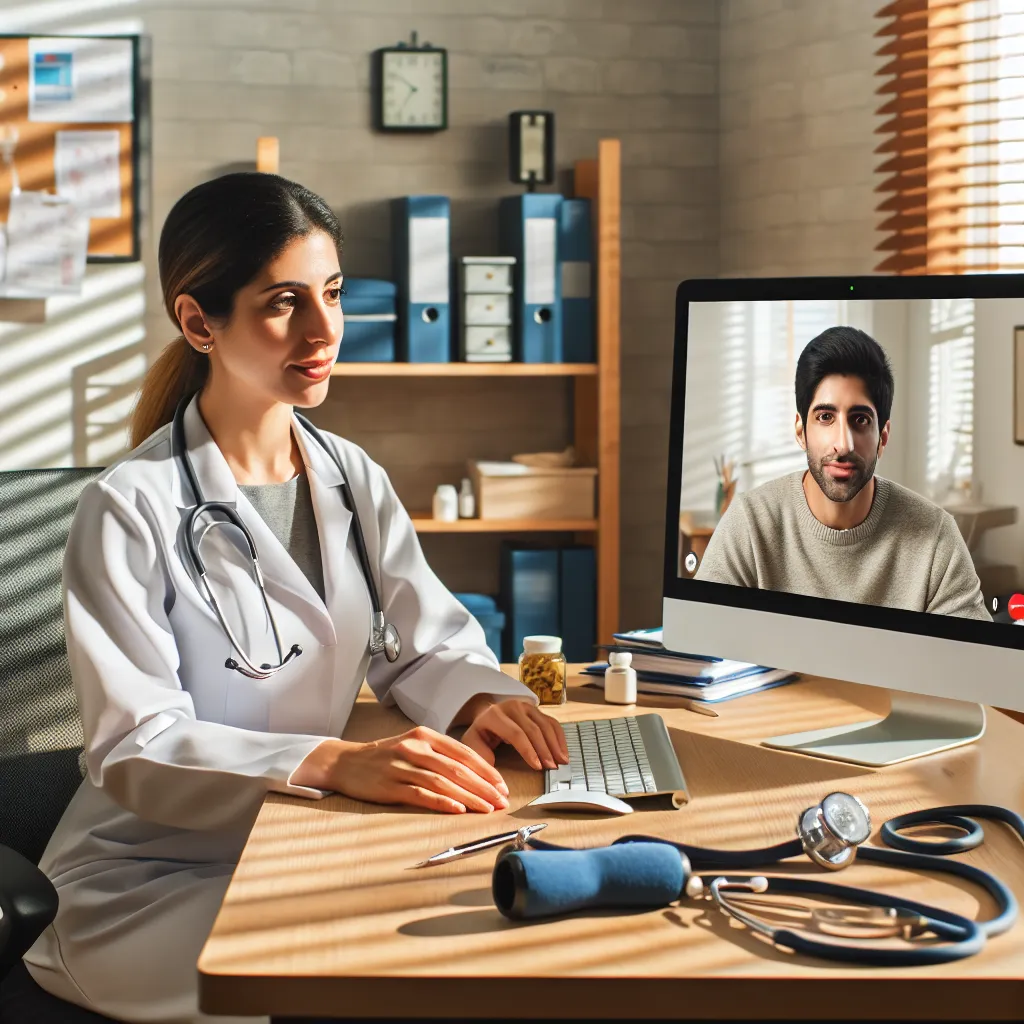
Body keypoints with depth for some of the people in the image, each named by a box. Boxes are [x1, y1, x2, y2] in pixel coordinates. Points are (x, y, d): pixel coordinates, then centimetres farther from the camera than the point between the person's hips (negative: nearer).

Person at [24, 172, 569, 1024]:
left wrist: (480, 700, -15)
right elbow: (137, 748, -20)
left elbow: (428, 643, 9)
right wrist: (336, 763, -34)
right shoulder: (131, 510, -15)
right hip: (149, 880, -6)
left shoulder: (354, 481, 6)